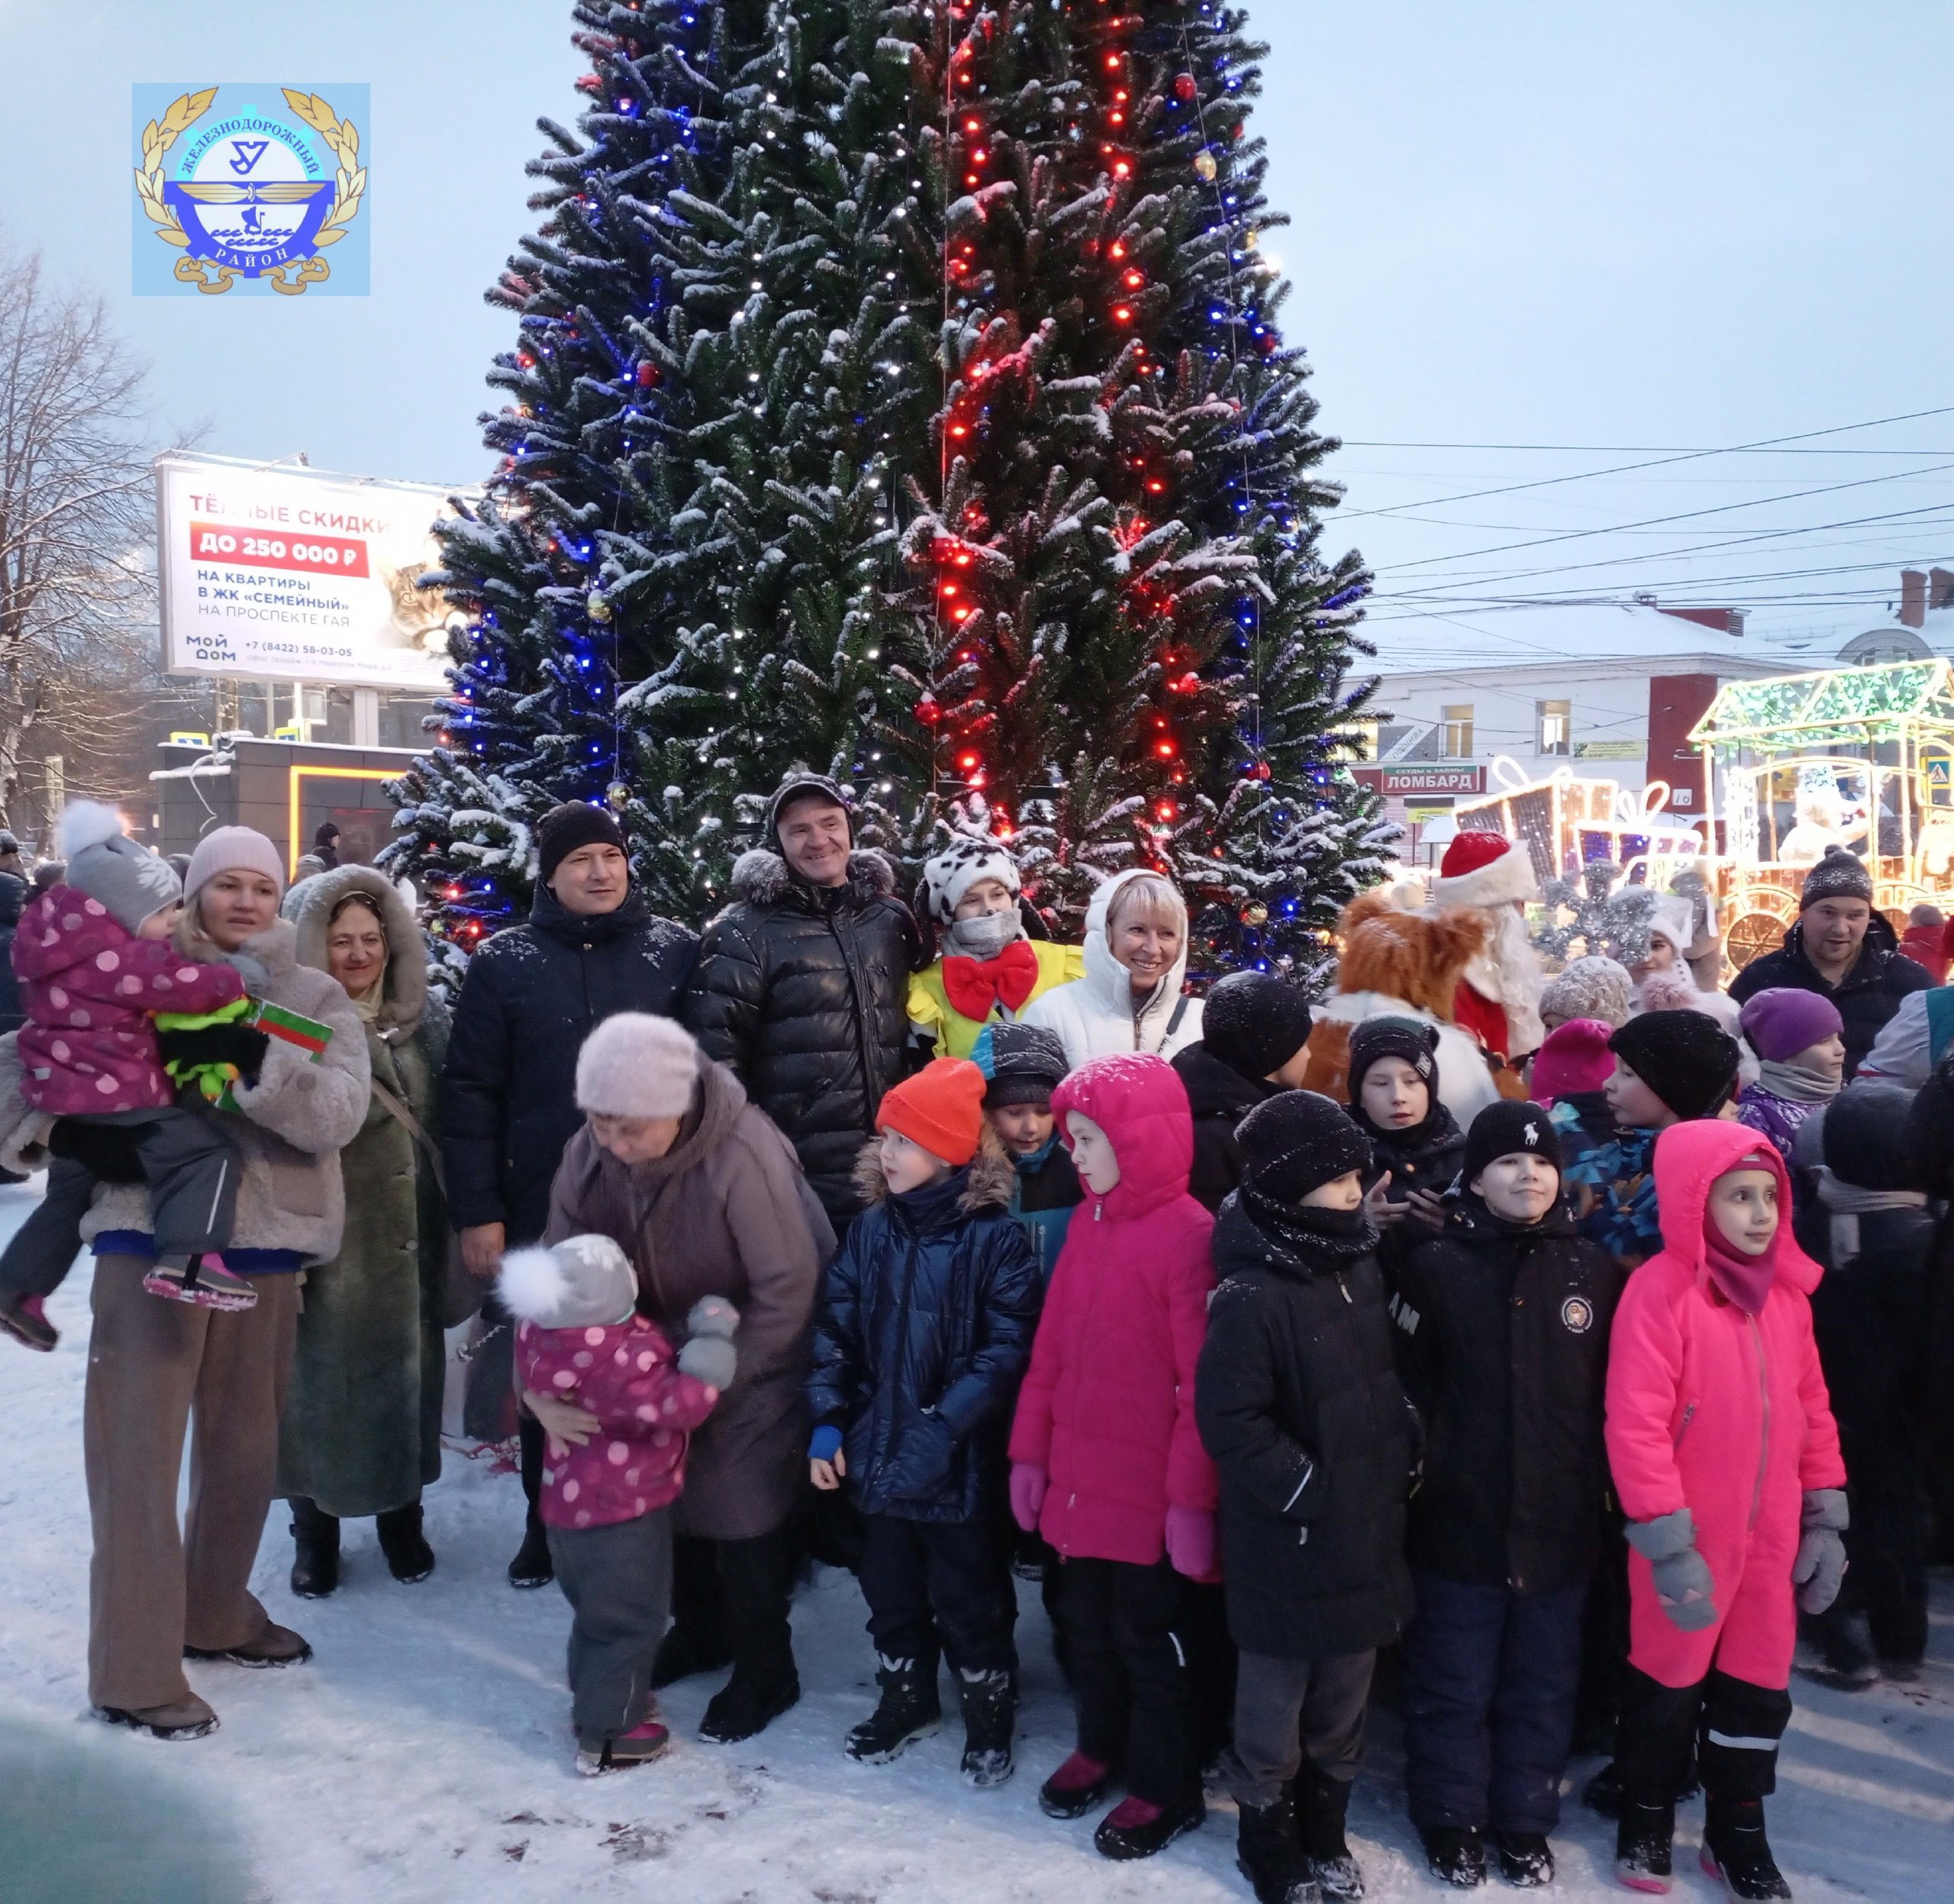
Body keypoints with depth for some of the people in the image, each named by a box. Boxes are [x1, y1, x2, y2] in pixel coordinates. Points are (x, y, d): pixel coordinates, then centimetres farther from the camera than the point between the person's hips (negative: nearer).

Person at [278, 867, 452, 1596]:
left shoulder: (423, 1019, 5)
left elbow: (447, 1125, 9)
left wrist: (454, 1221, 6)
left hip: (407, 1235, 3)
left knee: (404, 1370, 12)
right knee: (319, 1373, 5)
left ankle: (401, 1515, 30)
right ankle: (315, 1530, 23)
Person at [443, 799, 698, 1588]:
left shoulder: (676, 950, 1)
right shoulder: (504, 961, -1)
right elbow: (470, 1091, -2)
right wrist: (476, 1212, -7)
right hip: (544, 1207, 0)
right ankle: (547, 1523, 30)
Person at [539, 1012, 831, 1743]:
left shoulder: (744, 1155, -35)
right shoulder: (590, 1154, -17)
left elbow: (786, 1291, -27)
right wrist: (540, 1384, -26)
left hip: (754, 1362, -6)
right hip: (661, 1353, 6)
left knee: (744, 1514, 0)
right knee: (672, 1495, 17)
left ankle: (765, 1672, 23)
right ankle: (699, 1630, 43)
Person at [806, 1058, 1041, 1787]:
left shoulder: (994, 1237, -15)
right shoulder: (869, 1229, 1)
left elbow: (1007, 1347, -17)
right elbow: (835, 1329, 3)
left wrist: (945, 1426, -23)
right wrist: (827, 1423, -5)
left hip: (962, 1463, -5)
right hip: (878, 1451, 5)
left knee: (968, 1599, 12)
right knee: (889, 1588, 21)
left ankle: (989, 1719, 33)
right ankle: (906, 1701, 43)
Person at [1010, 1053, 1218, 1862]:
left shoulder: (1188, 1235, -18)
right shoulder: (1087, 1223, 6)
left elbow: (1203, 1385, -18)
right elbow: (1051, 1348, 11)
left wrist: (1192, 1498, -17)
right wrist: (1030, 1452, 11)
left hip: (1149, 1492, -7)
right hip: (1079, 1480, 7)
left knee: (1148, 1637, 9)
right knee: (1087, 1624, 21)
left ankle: (1167, 1788, 28)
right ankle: (1102, 1747, 42)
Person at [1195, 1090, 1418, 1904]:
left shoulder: (1358, 1266, 2)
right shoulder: (1251, 1296, -23)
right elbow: (1228, 1418, -24)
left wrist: (1401, 1459, 9)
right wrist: (1306, 1490, -19)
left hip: (1367, 1526, 7)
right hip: (1289, 1543, -7)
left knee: (1344, 1694, 20)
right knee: (1276, 1696, 12)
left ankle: (1324, 1827, 39)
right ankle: (1268, 1836, 32)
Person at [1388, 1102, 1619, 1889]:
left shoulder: (1593, 1270, 2)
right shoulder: (1434, 1267, -6)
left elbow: (1612, 1393, 7)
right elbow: (1406, 1386, -7)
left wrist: (1602, 1485, 6)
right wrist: (1417, 1474, -9)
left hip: (1560, 1523, 3)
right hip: (1458, 1521, -2)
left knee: (1543, 1681, 16)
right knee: (1454, 1682, 11)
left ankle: (1525, 1818, 34)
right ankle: (1450, 1817, 29)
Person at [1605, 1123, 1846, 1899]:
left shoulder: (1788, 1290, 2)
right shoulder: (1661, 1289, -18)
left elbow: (1812, 1407, 9)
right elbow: (1635, 1425, -20)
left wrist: (1825, 1516, 8)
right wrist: (1668, 1544, -19)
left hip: (1772, 1536, 5)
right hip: (1690, 1541, -5)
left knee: (1758, 1686, 17)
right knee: (1669, 1682, 13)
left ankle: (1737, 1831, 37)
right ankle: (1647, 1816, 35)